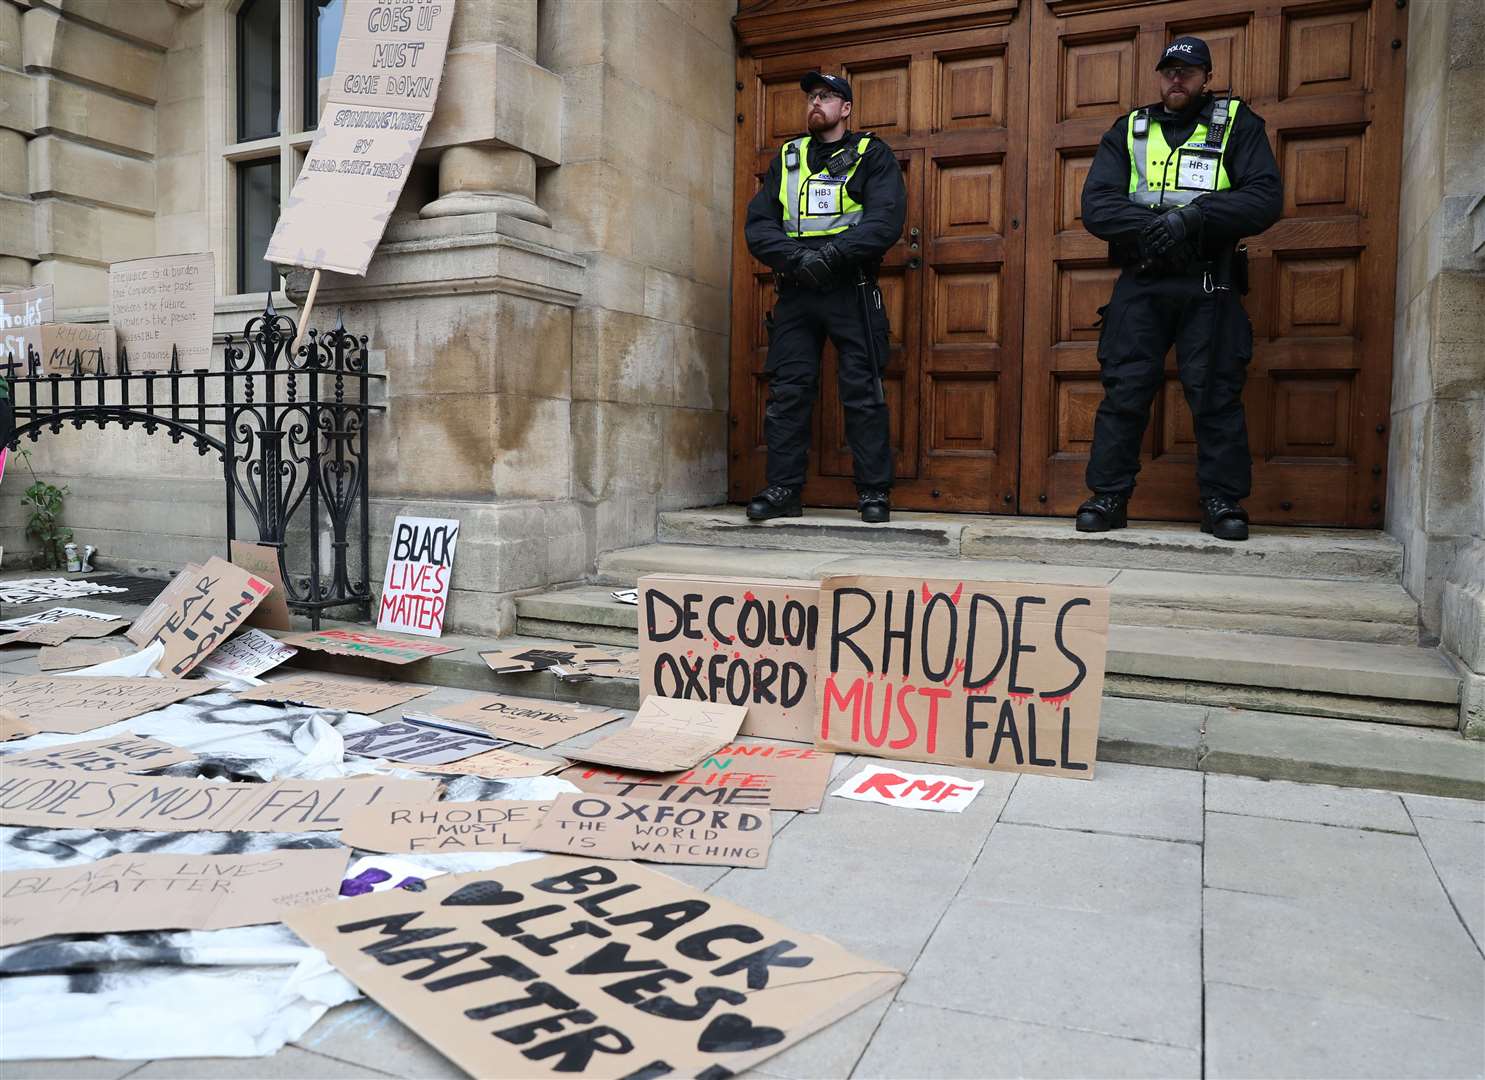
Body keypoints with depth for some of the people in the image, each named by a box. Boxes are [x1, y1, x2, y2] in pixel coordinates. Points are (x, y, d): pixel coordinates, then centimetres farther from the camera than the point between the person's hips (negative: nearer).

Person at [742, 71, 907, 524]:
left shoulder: (872, 155, 8)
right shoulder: (787, 158, 19)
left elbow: (886, 220, -8)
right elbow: (758, 223, 8)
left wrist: (830, 256, -19)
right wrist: (796, 257, -11)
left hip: (851, 289, -3)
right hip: (795, 291, 4)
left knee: (862, 391, -5)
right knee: (788, 390, 0)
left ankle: (874, 492, 1)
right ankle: (783, 490, 5)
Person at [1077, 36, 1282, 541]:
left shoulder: (1238, 125, 11)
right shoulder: (1128, 130, 15)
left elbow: (1266, 197, -3)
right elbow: (1096, 205, 1)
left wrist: (1194, 217, -17)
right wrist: (1153, 225, -16)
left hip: (1209, 285, -1)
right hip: (1140, 282, 1)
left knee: (1216, 393, -2)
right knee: (1124, 390, -3)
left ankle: (1222, 501, 6)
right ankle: (1108, 497, 4)